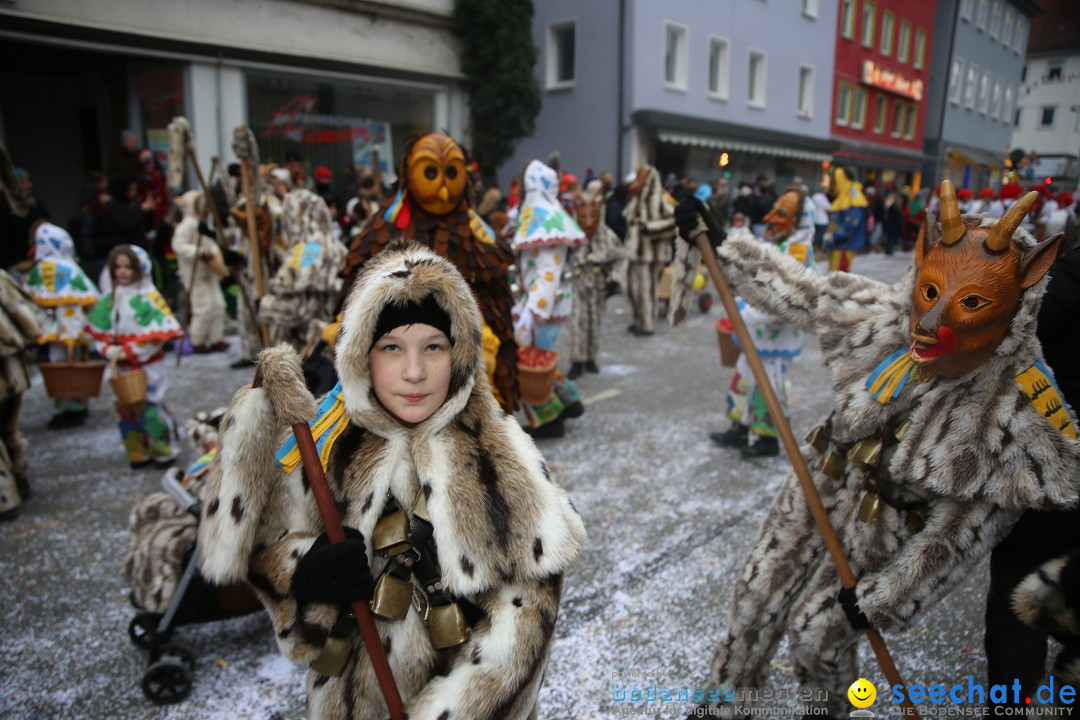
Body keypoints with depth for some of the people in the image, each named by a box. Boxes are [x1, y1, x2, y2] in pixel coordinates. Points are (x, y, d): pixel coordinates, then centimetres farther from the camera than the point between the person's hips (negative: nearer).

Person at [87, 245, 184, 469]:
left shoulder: (149, 298, -11)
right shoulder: (111, 299, 7)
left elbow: (158, 333, -16)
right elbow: (99, 330, 10)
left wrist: (129, 351, -18)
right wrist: (109, 350, -8)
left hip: (147, 365, -6)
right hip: (121, 367, 6)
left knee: (149, 408, -3)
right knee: (126, 409, 12)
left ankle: (164, 450, 16)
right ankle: (138, 452, 26)